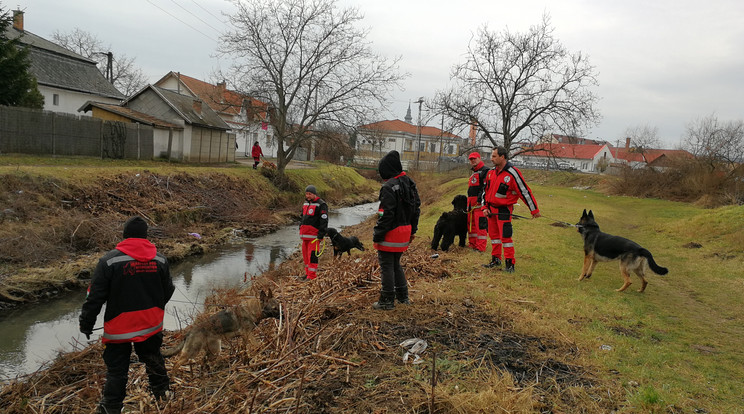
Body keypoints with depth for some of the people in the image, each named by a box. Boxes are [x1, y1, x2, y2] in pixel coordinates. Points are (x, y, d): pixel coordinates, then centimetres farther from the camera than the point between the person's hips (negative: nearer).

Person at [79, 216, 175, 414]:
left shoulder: (109, 260, -15)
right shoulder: (160, 260, -4)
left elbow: (95, 297, -12)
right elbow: (168, 292, 7)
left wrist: (86, 323, 1)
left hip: (119, 329, -3)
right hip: (152, 325, 4)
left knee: (116, 370, 10)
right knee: (153, 359, 23)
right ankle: (163, 392, 38)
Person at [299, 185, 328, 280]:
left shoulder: (321, 204, -8)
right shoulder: (306, 204, 17)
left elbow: (324, 220, -13)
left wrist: (321, 235, -17)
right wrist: (301, 231, 22)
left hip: (314, 235, -8)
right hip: (305, 234, 8)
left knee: (312, 255, -9)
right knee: (305, 254, 10)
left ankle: (312, 276, -6)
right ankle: (308, 273, 21)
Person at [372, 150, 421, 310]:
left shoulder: (389, 187, -20)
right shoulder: (410, 183, 8)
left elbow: (386, 215, -22)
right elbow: (416, 208, 15)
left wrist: (377, 236, -16)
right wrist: (413, 230, 22)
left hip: (391, 234, -9)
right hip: (405, 232, 9)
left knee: (387, 266, 3)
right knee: (396, 264, 22)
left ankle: (387, 301, 10)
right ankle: (403, 296, 28)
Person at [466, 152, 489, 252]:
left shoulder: (485, 171, -6)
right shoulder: (473, 173, 25)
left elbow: (486, 187, -17)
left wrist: (481, 199, -23)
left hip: (480, 202, -10)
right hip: (471, 202, 10)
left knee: (481, 224, -10)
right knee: (471, 223, 14)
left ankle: (481, 247, -10)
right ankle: (472, 244, 24)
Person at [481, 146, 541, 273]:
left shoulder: (512, 173, -17)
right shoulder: (491, 172, 4)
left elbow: (525, 192, -13)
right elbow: (485, 190, 15)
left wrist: (534, 210, -9)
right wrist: (485, 207, 6)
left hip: (504, 210, -7)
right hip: (491, 209, 7)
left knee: (505, 236, -7)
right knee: (494, 234, 14)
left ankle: (509, 263, 3)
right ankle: (496, 259, 27)